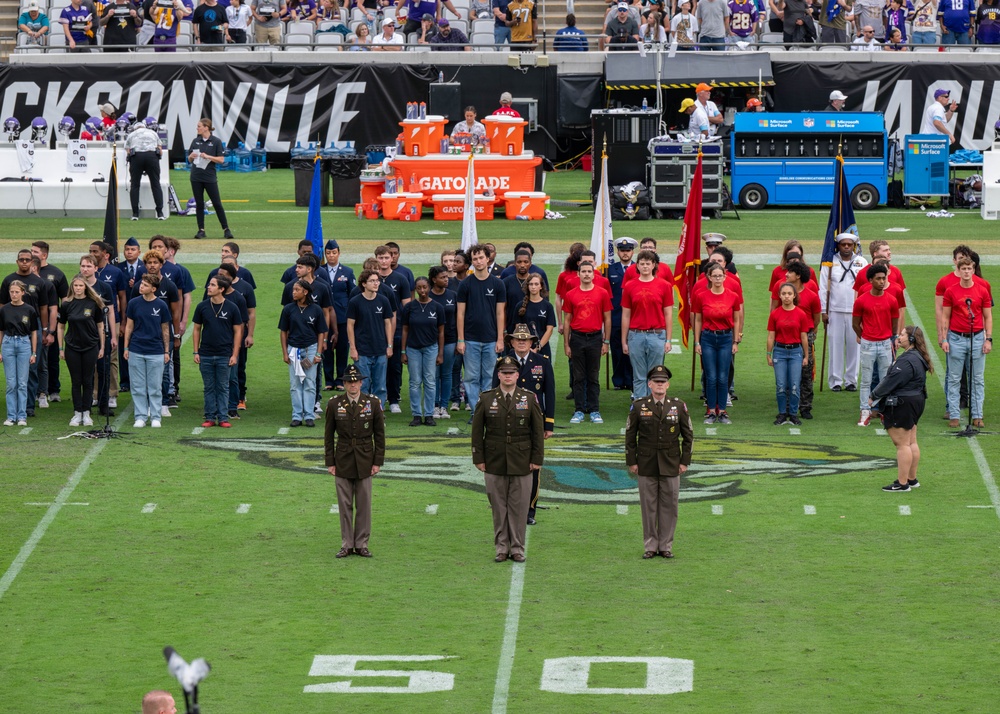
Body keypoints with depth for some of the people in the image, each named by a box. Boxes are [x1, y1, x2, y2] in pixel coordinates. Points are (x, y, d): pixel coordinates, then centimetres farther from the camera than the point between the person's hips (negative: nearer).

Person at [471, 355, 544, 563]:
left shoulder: (529, 399, 3)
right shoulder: (486, 399, 3)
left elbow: (538, 431, 4)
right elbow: (477, 431, 5)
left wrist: (536, 459, -1)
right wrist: (479, 459, -1)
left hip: (521, 463, 0)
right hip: (494, 463, 0)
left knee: (519, 506, 2)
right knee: (498, 506, 3)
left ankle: (517, 548, 10)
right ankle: (501, 548, 11)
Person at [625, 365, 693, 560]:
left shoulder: (679, 406, 1)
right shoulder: (638, 407, 0)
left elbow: (688, 436, 6)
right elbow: (630, 436, 5)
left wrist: (684, 461, 1)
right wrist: (631, 462, 0)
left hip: (671, 466, 0)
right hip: (646, 466, 0)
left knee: (669, 506, 3)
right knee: (648, 506, 3)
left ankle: (666, 545, 11)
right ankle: (650, 546, 10)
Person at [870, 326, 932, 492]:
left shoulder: (907, 361, -23)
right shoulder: (918, 358, 11)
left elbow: (891, 381, -21)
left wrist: (874, 396, -9)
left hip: (902, 405, -11)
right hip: (915, 402, 11)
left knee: (902, 444, -5)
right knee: (911, 442, 16)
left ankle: (902, 483, -2)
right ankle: (912, 479, 25)